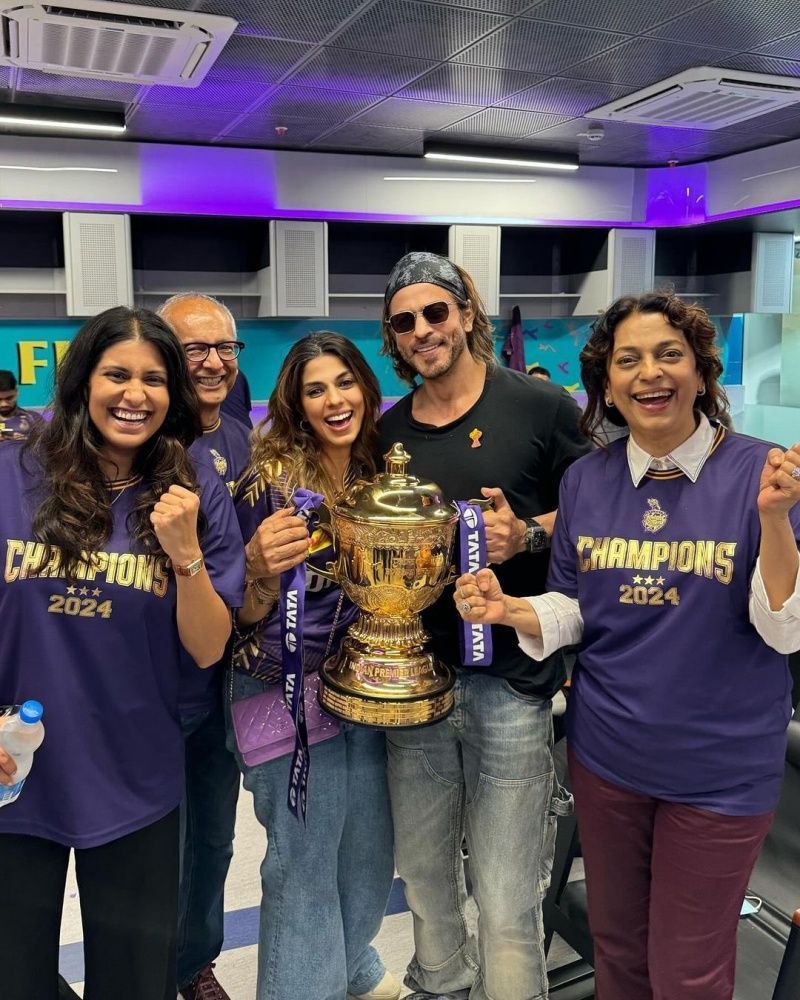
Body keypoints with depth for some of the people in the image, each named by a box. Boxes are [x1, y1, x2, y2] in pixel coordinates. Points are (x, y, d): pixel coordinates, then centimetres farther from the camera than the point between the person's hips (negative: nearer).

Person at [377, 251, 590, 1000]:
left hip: (509, 679, -4)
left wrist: (527, 535, -17)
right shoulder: (388, 432, 8)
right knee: (423, 876, 20)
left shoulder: (541, 406, -4)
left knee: (506, 904, 0)